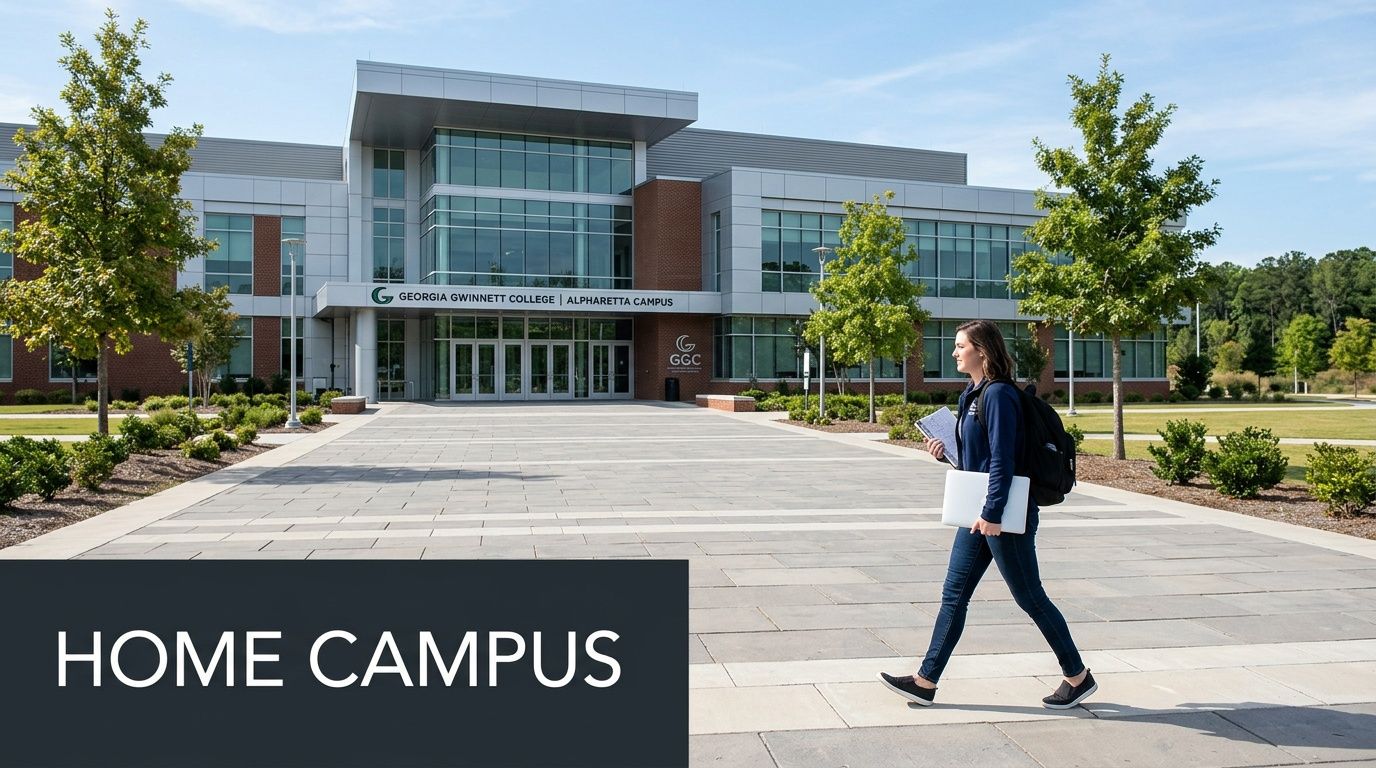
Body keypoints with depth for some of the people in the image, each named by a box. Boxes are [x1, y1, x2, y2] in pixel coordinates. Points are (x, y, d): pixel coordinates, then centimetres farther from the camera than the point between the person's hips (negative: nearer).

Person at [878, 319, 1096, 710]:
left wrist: (993, 513, -23)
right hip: (980, 511, 10)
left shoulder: (998, 395, -17)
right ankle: (926, 681, 13)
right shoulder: (973, 395, 12)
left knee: (1029, 596, 3)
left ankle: (1078, 677, 22)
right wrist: (945, 453, 4)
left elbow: (1002, 458, -22)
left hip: (1006, 514, -10)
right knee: (954, 594, 9)